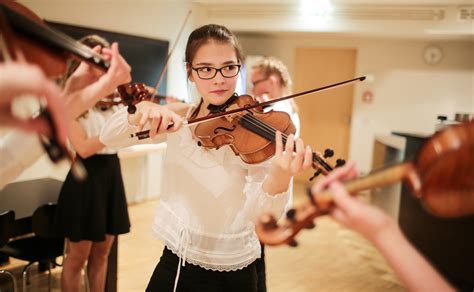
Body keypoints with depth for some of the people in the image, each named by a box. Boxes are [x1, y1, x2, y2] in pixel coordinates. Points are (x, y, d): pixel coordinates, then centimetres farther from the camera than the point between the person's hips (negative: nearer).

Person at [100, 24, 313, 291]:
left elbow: (258, 211, -25)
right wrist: (141, 110, -27)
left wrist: (280, 178, -47)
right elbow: (109, 138, -6)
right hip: (173, 260, 4)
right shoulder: (179, 119, -2)